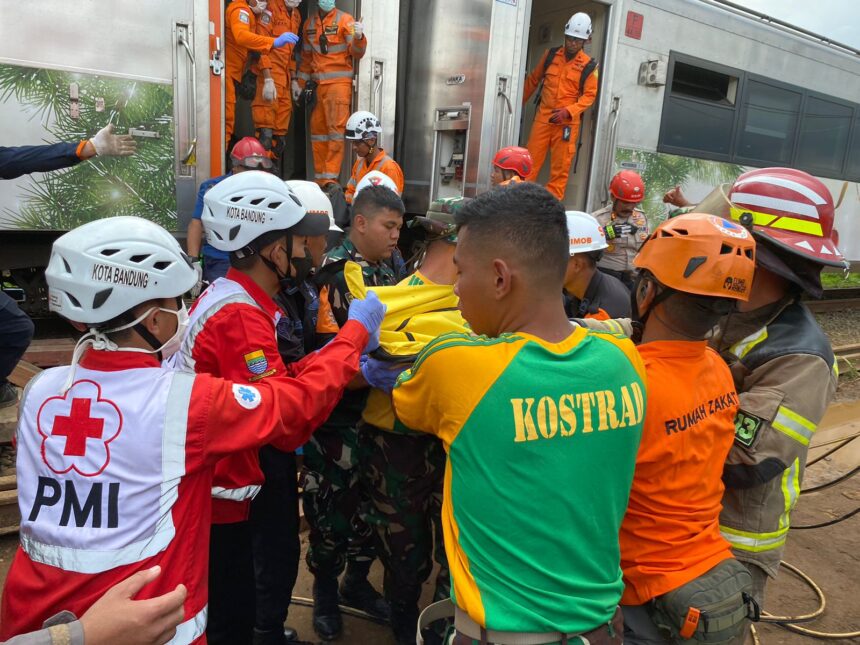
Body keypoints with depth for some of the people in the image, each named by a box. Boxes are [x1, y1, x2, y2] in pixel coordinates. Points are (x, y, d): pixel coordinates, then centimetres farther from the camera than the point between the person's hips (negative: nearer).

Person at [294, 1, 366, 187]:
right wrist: (299, 83, 18)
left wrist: (358, 37, -26)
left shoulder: (344, 20, 0)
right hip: (318, 84, 6)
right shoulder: (309, 24, 15)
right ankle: (320, 178, 15)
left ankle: (330, 179, -9)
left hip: (339, 82, -6)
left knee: (336, 129, -10)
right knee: (317, 128, 7)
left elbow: (356, 53, -7)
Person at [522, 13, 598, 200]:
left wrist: (568, 111, -20)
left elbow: (589, 95, -5)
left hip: (568, 121, -2)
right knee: (532, 159, 0)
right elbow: (533, 80, 17)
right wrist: (520, 102, 20)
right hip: (543, 116, 2)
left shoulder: (589, 66, -1)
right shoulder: (550, 55, 7)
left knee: (561, 165, 1)